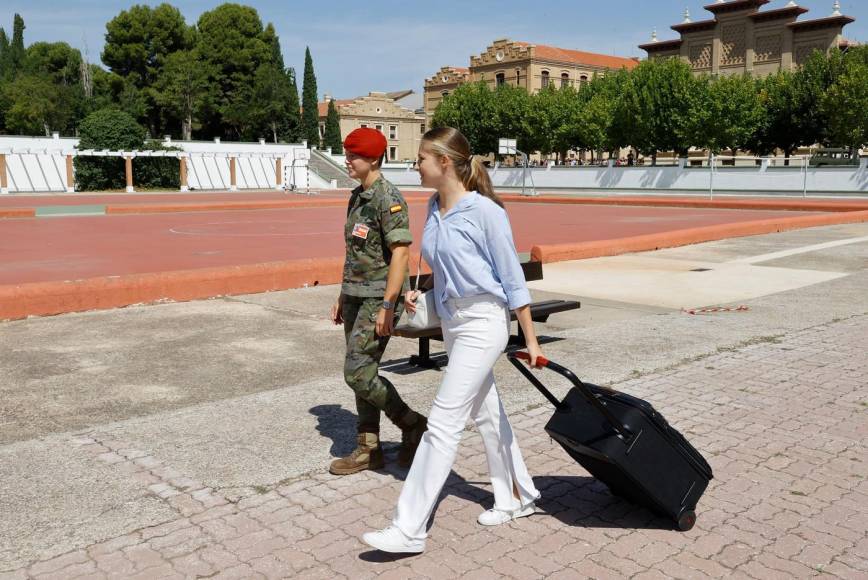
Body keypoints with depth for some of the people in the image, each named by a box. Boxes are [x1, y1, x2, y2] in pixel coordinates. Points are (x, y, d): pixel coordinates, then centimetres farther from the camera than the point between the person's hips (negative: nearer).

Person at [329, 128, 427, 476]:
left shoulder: (388, 199, -14)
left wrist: (387, 306, -23)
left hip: (379, 297, -9)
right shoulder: (357, 197, 14)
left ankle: (412, 425, 9)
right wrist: (342, 297, 20)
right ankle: (368, 450, 21)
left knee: (357, 373, -10)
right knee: (362, 372, 11)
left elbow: (401, 252, -19)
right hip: (356, 296, 9)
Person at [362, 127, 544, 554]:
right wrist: (422, 292, 6)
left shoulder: (484, 211, -17)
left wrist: (531, 341, -9)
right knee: (486, 412, 18)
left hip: (482, 324, -8)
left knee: (443, 421, -9)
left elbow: (512, 279, -12)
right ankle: (516, 497, 36)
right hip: (452, 322, 8)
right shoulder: (434, 208, 5)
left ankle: (409, 530, -2)